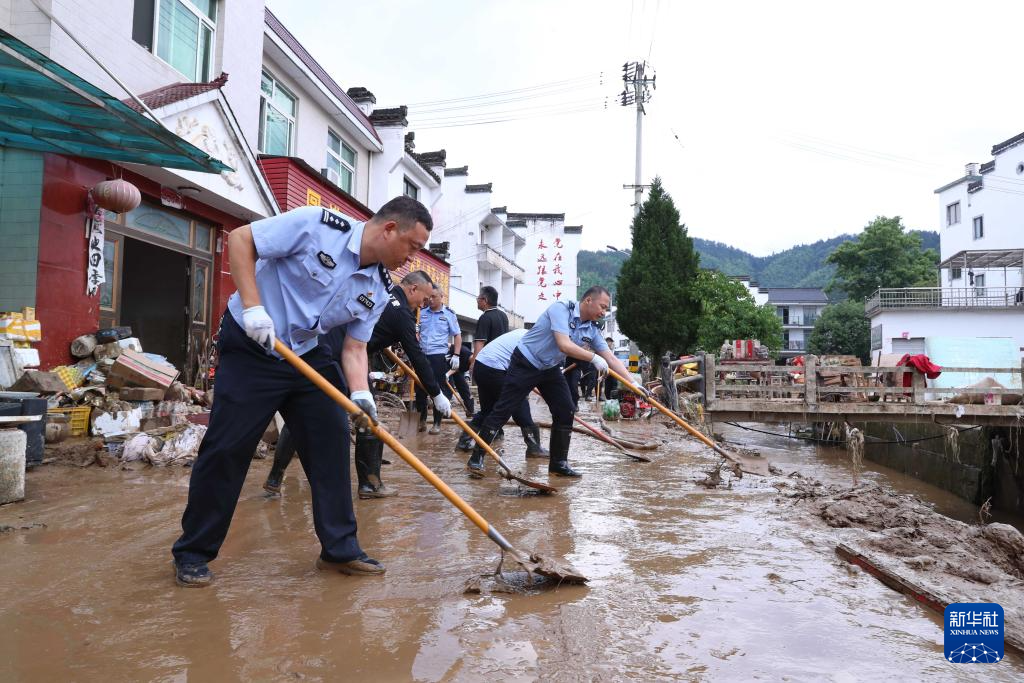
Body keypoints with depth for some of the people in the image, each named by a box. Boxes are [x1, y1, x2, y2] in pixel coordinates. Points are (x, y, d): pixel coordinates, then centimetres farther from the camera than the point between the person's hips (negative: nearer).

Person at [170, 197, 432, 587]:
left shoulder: (378, 291, 0)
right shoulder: (319, 225, -18)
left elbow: (354, 347, 1)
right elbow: (240, 239, -15)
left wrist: (360, 394, -18)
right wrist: (252, 306, -23)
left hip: (307, 356, 6)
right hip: (250, 348, -6)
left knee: (331, 441, 1)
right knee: (226, 448, -4)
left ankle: (339, 549, 12)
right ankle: (192, 553, 13)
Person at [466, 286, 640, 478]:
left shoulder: (591, 329, -2)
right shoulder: (561, 309, -23)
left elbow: (611, 358, -2)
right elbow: (564, 345, -34)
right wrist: (594, 358, -28)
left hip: (550, 369, 7)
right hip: (525, 364, -7)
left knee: (566, 411, 0)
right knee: (503, 410, -7)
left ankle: (558, 463, 12)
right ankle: (477, 457, 1)